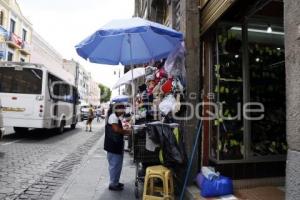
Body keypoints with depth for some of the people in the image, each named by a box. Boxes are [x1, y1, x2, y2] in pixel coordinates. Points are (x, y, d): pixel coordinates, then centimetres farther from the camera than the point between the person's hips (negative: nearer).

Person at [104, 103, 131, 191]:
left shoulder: (116, 117, 16)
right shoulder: (113, 116, -17)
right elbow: (116, 129, -27)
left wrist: (125, 132, 6)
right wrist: (127, 131, -16)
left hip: (116, 145, 10)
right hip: (113, 145, -10)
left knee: (117, 164, 18)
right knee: (114, 165, 0)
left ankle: (115, 182, 31)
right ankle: (113, 184, 13)